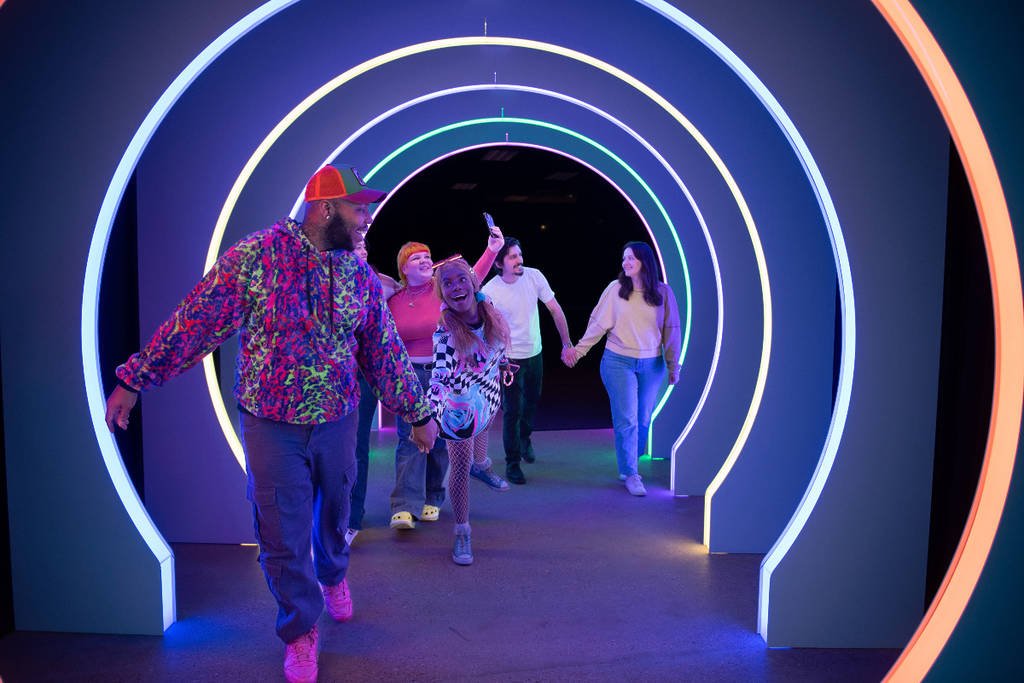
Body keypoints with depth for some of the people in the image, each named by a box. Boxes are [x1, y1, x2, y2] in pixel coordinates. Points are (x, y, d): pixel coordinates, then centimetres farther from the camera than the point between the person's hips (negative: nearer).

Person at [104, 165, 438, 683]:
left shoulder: (361, 274, -1)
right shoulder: (255, 255, -13)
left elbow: (385, 349, 6)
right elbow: (197, 319, -10)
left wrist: (418, 412, 8)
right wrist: (135, 379, -10)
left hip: (338, 422, 4)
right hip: (271, 425, -3)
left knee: (334, 513, 21)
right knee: (283, 536, 6)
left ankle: (332, 576, 54)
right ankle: (301, 631, 30)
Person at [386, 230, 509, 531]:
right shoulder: (394, 300, 3)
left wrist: (492, 249, -31)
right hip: (408, 375, 0)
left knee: (439, 440, 9)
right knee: (409, 440, -6)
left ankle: (431, 500, 24)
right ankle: (405, 507, -7)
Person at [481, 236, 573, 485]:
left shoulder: (534, 276, -11)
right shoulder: (489, 292, -20)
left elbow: (555, 309, -3)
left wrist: (567, 343, -6)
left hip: (535, 353, 5)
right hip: (510, 358, -4)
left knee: (532, 401, 22)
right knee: (512, 411, -2)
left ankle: (525, 438, 51)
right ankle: (512, 463, 17)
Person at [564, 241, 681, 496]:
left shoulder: (663, 292, -1)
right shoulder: (616, 289, -4)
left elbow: (671, 330, 4)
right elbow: (597, 324, 1)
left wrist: (673, 365, 7)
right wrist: (578, 350, 0)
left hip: (652, 365, 2)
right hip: (618, 363, -2)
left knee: (643, 420, 8)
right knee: (627, 420, -2)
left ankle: (628, 465, 27)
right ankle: (630, 474, 9)